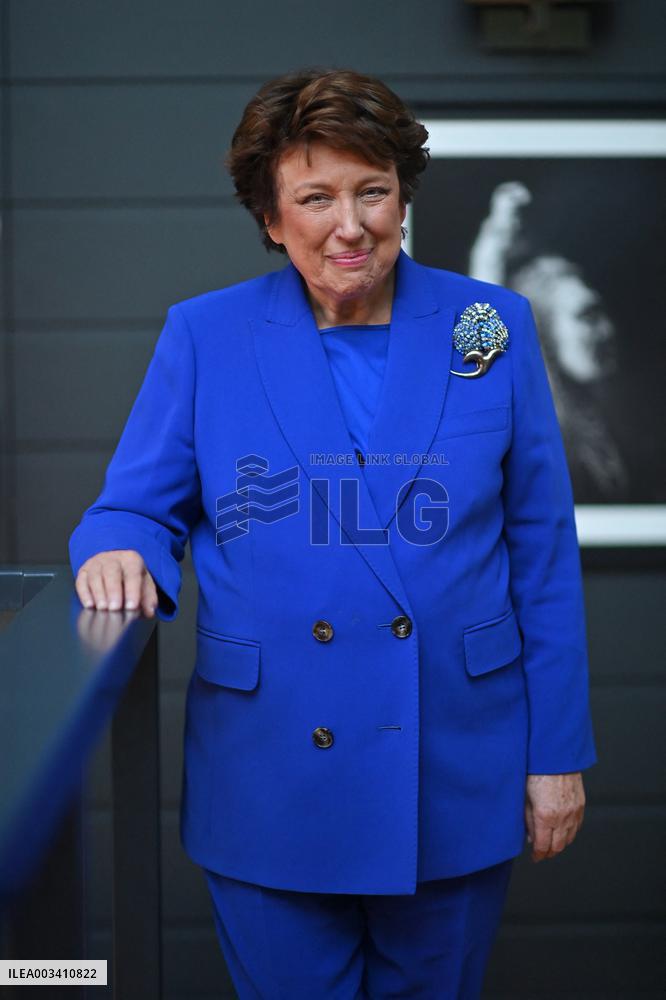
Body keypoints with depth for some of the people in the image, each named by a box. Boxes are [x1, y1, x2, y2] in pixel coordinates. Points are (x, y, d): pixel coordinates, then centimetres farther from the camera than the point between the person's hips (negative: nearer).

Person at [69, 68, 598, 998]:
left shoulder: (493, 327, -2)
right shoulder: (204, 336, -2)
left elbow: (543, 549, 2)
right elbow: (137, 506, 4)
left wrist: (558, 751, 1)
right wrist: (121, 550, -21)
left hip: (458, 774, 1)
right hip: (269, 776, 0)